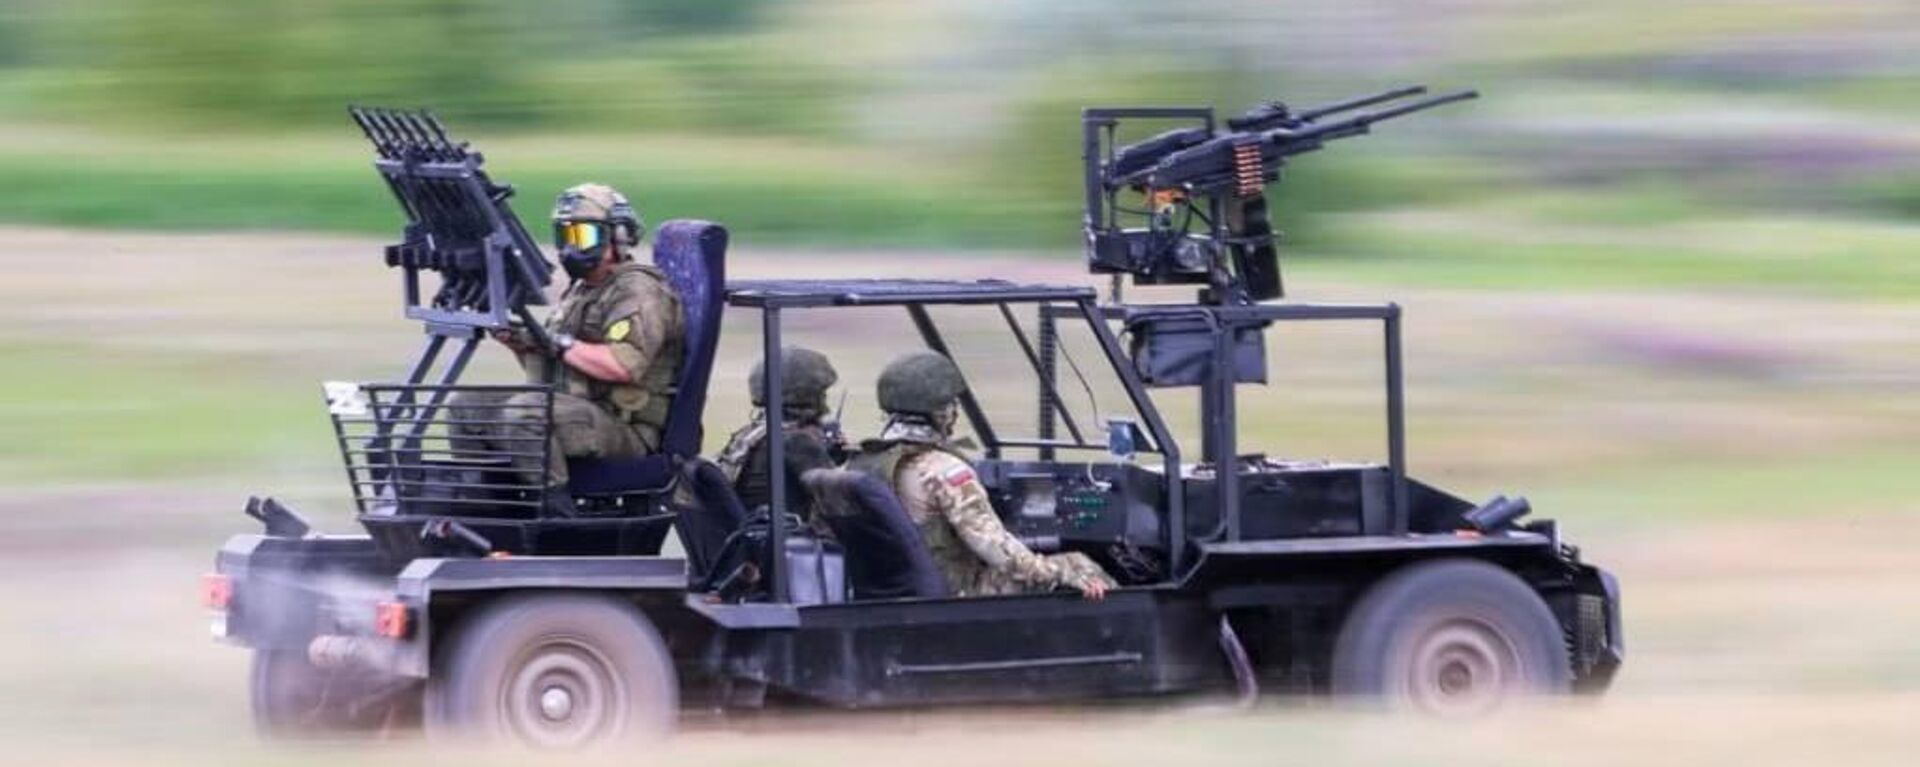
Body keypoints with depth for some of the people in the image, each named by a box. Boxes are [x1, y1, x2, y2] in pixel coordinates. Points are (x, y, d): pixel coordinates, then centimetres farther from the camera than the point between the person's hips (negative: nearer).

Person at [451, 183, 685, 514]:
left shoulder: (639, 291, -9)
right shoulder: (580, 291, 22)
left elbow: (623, 365, -25)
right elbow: (546, 371, 24)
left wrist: (560, 343, -17)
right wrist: (520, 343, 3)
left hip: (625, 427, -10)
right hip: (573, 408, 10)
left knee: (522, 414, -35)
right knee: (467, 406, 6)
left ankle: (556, 507, -31)